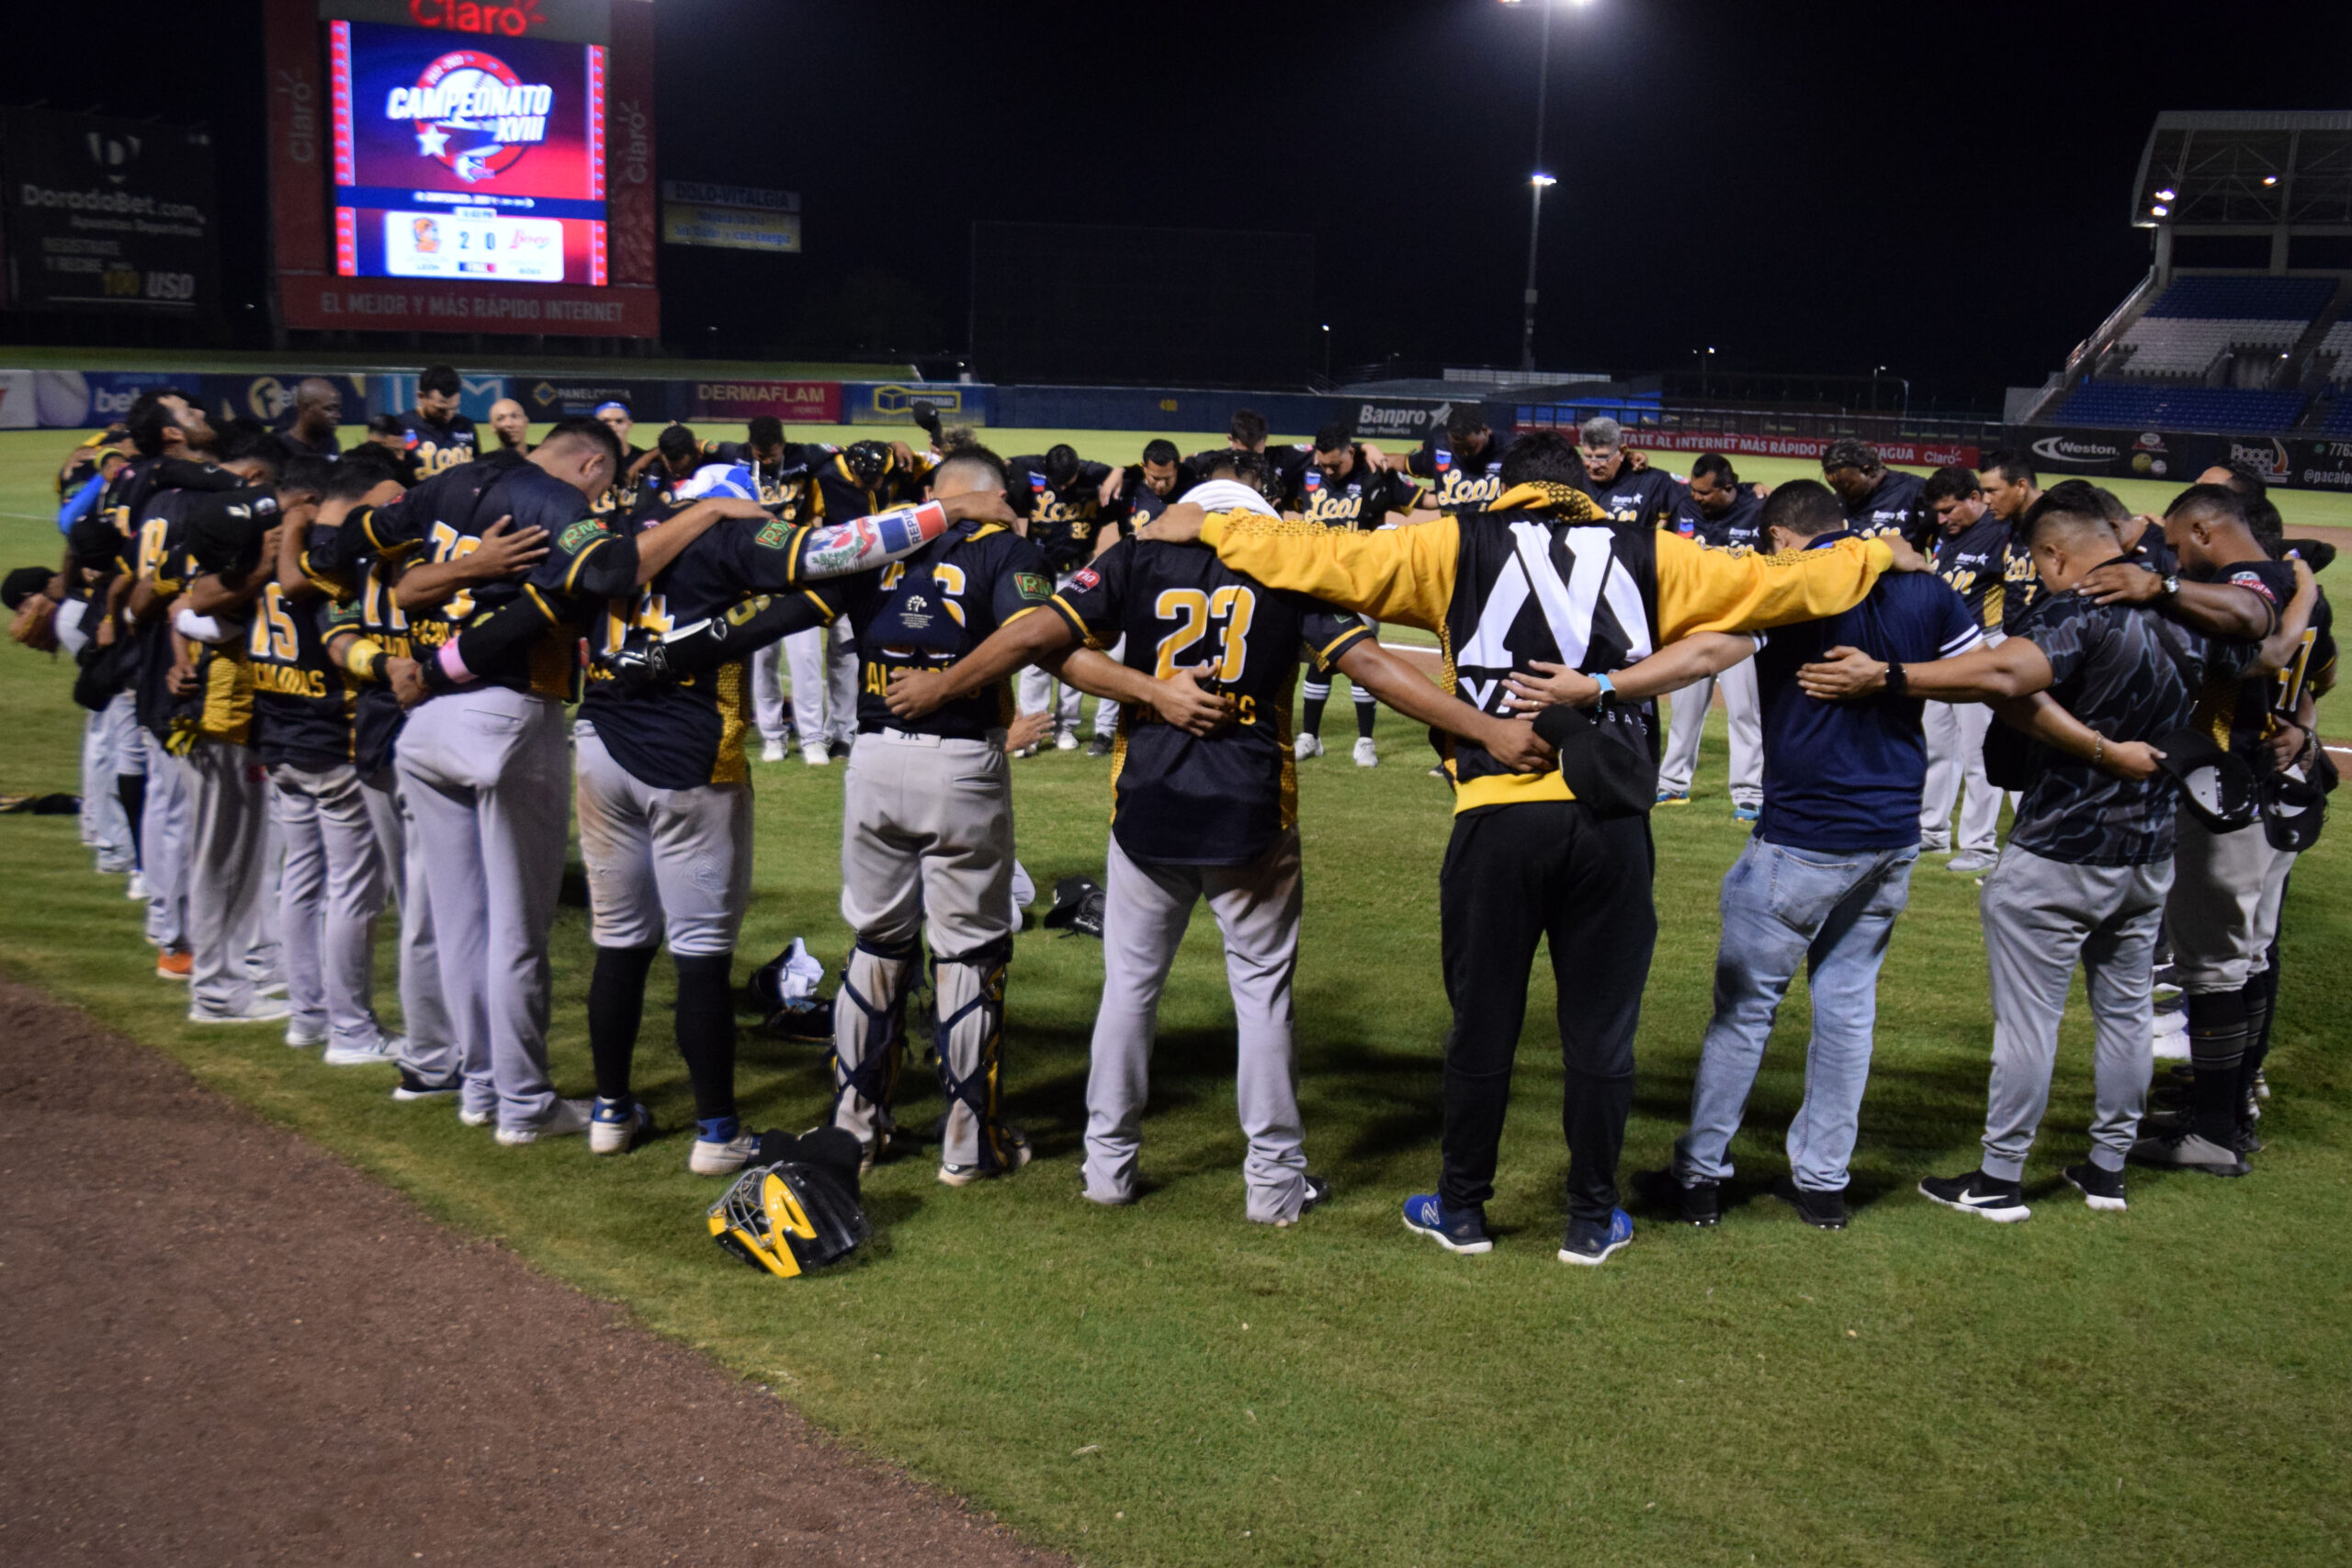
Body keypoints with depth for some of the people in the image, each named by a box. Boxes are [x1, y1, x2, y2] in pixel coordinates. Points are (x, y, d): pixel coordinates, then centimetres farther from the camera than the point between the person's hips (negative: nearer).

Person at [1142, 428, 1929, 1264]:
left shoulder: (1458, 548, 6)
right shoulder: (1646, 558, 10)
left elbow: (1322, 557, 5)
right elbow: (1781, 583, 16)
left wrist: (1202, 527, 17)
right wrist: (1878, 555, 34)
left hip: (1500, 818, -1)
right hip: (1612, 821, 1)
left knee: (1483, 1023, 11)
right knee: (1601, 1030, 12)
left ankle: (1461, 1209, 24)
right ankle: (1593, 1219, 24)